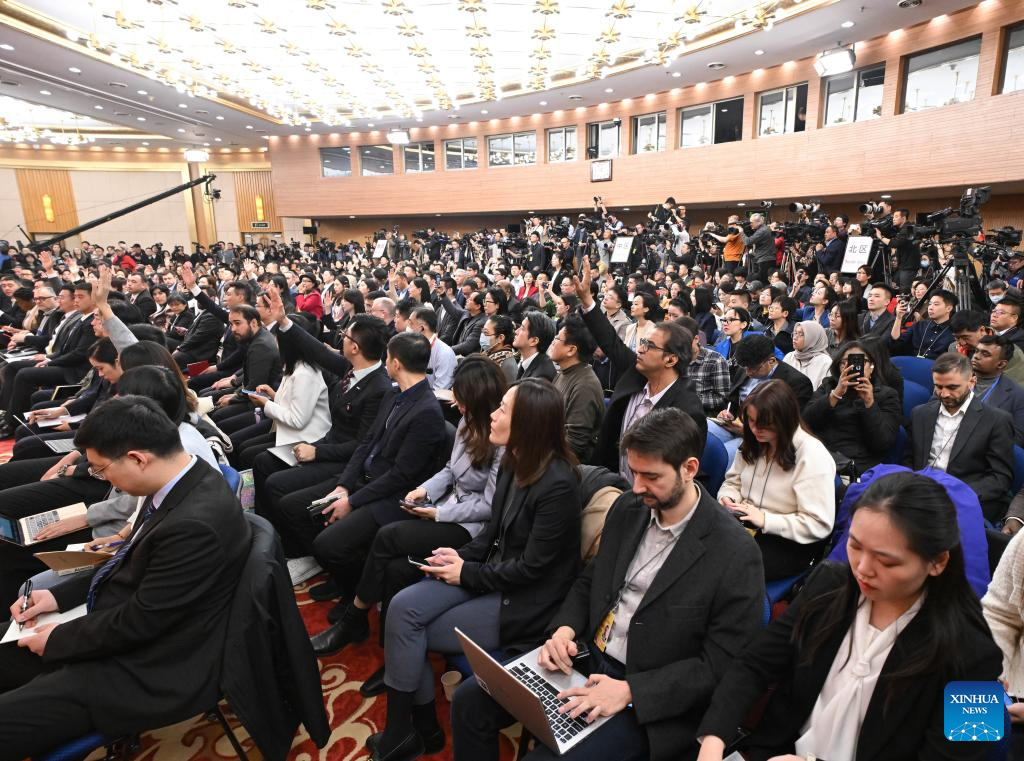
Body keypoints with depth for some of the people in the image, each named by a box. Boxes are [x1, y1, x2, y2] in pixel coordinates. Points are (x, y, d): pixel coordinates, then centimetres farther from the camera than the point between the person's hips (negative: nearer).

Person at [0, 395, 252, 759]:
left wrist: (57, 640, -7)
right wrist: (60, 594, 6)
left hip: (152, 671, -9)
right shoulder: (184, 480, -5)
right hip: (122, 620, 9)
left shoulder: (195, 524, -35)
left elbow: (140, 622, -22)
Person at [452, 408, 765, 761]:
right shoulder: (626, 508, 0)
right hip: (584, 655, 6)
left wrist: (629, 691, -21)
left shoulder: (736, 554, -18)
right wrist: (564, 629, -7)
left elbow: (720, 664, -15)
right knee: (468, 701, -3)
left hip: (650, 698, -5)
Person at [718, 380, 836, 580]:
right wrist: (728, 498, -6)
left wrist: (765, 520, -24)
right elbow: (733, 481, 17)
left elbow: (819, 525, -18)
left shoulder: (813, 456, -17)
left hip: (790, 541, -6)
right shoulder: (752, 443, 4)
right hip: (746, 525, 6)